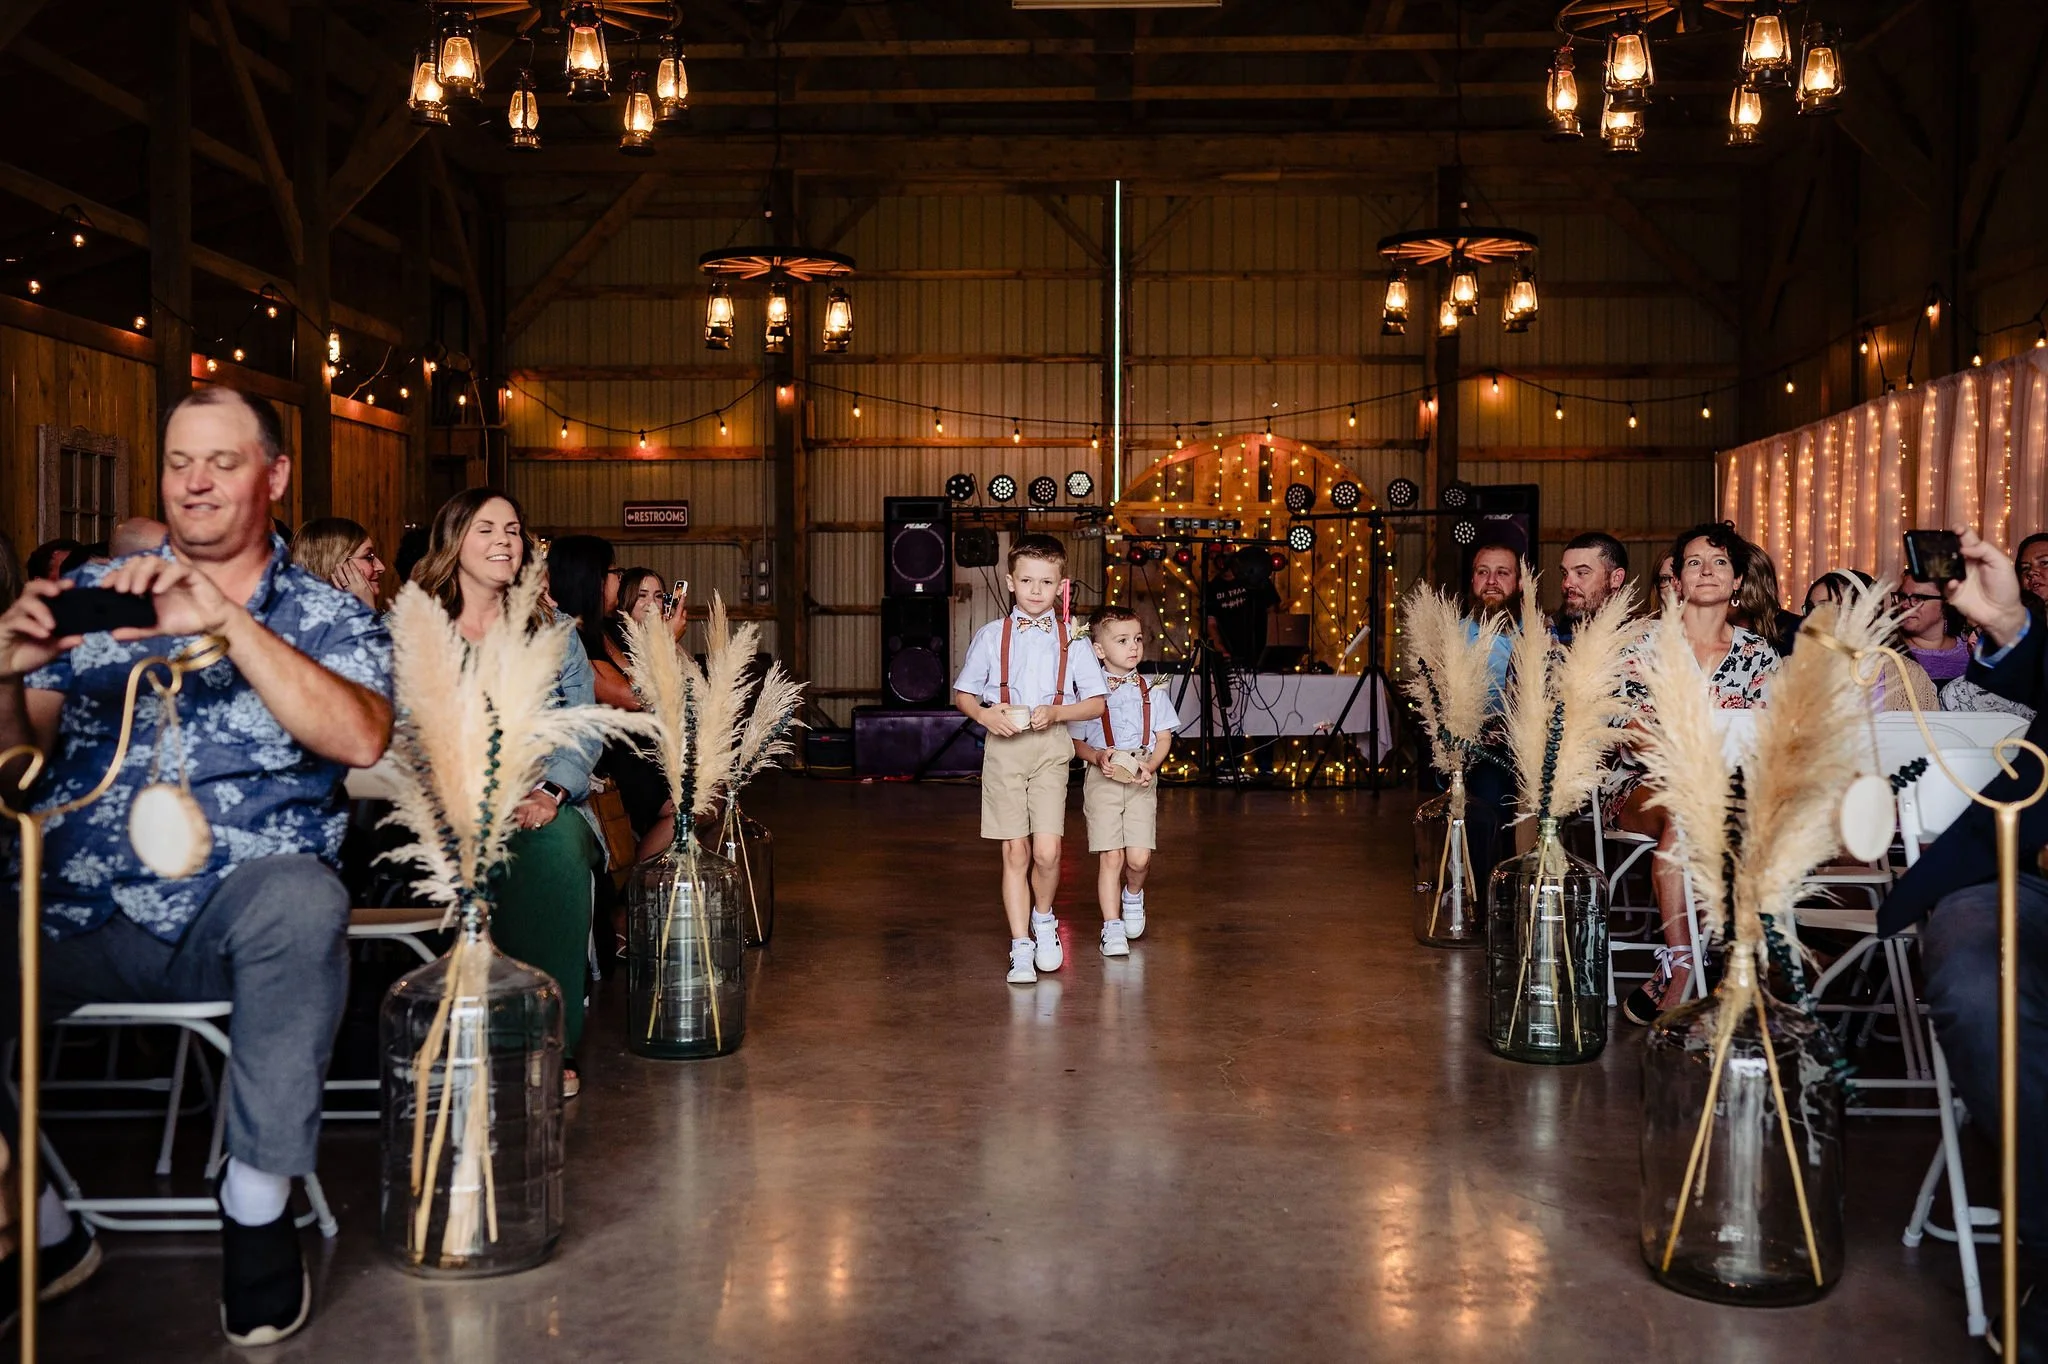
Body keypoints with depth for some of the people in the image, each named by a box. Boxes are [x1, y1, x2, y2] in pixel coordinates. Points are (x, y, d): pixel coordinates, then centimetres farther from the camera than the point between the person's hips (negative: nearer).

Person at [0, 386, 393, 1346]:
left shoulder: (329, 621, 6)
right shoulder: (95, 594, 13)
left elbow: (361, 740, -15)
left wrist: (228, 620, -22)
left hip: (233, 924, -2)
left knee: (301, 897, -35)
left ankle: (257, 1209, -16)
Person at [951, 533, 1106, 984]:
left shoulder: (1072, 639, 5)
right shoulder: (991, 636, 4)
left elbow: (1096, 702, 6)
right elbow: (962, 694, 11)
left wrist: (1056, 712, -11)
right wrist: (985, 715, -9)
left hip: (1051, 746, 0)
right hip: (1003, 745, 0)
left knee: (1047, 851, -10)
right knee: (1015, 852, 1)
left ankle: (1044, 919, 20)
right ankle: (1021, 947, 11)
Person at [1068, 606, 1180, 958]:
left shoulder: (1152, 690, 7)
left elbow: (1164, 736, 9)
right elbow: (1076, 741, 4)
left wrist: (1150, 765, -9)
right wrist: (1097, 757, -14)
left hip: (1141, 780, 2)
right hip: (1102, 779, -2)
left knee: (1139, 857, -6)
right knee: (1110, 857, -4)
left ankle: (1133, 896, 27)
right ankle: (1112, 926, 7)